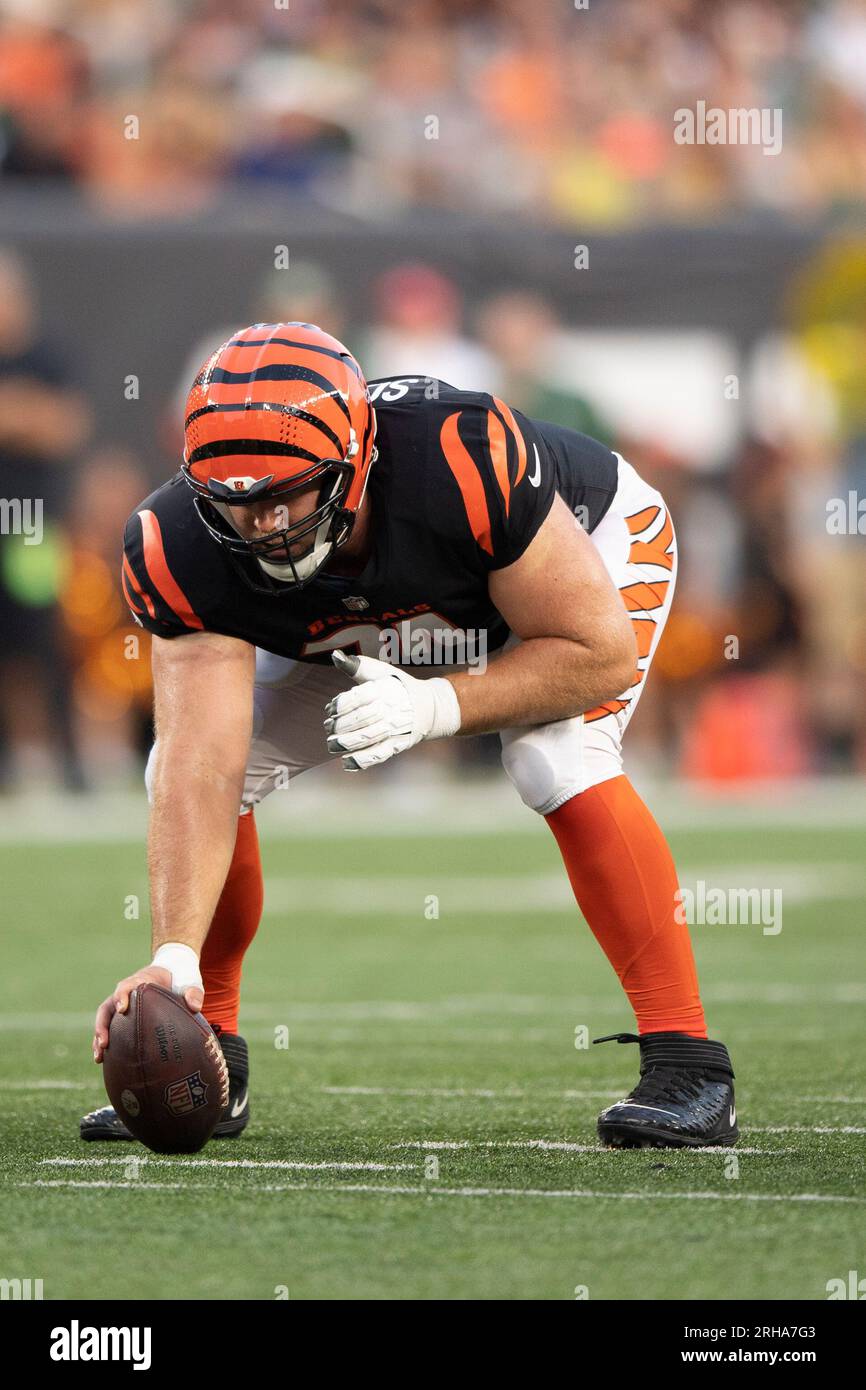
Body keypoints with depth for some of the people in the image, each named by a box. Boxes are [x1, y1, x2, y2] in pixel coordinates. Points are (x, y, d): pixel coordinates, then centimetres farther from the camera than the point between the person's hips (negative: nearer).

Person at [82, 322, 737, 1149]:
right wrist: (174, 957, -48)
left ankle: (686, 1065, -22)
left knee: (560, 762, -31)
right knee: (183, 763, -9)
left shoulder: (466, 466, -44)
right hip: (354, 631, 4)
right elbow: (201, 774, -36)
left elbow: (598, 651, -32)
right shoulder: (183, 553, -33)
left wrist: (434, 708, -42)